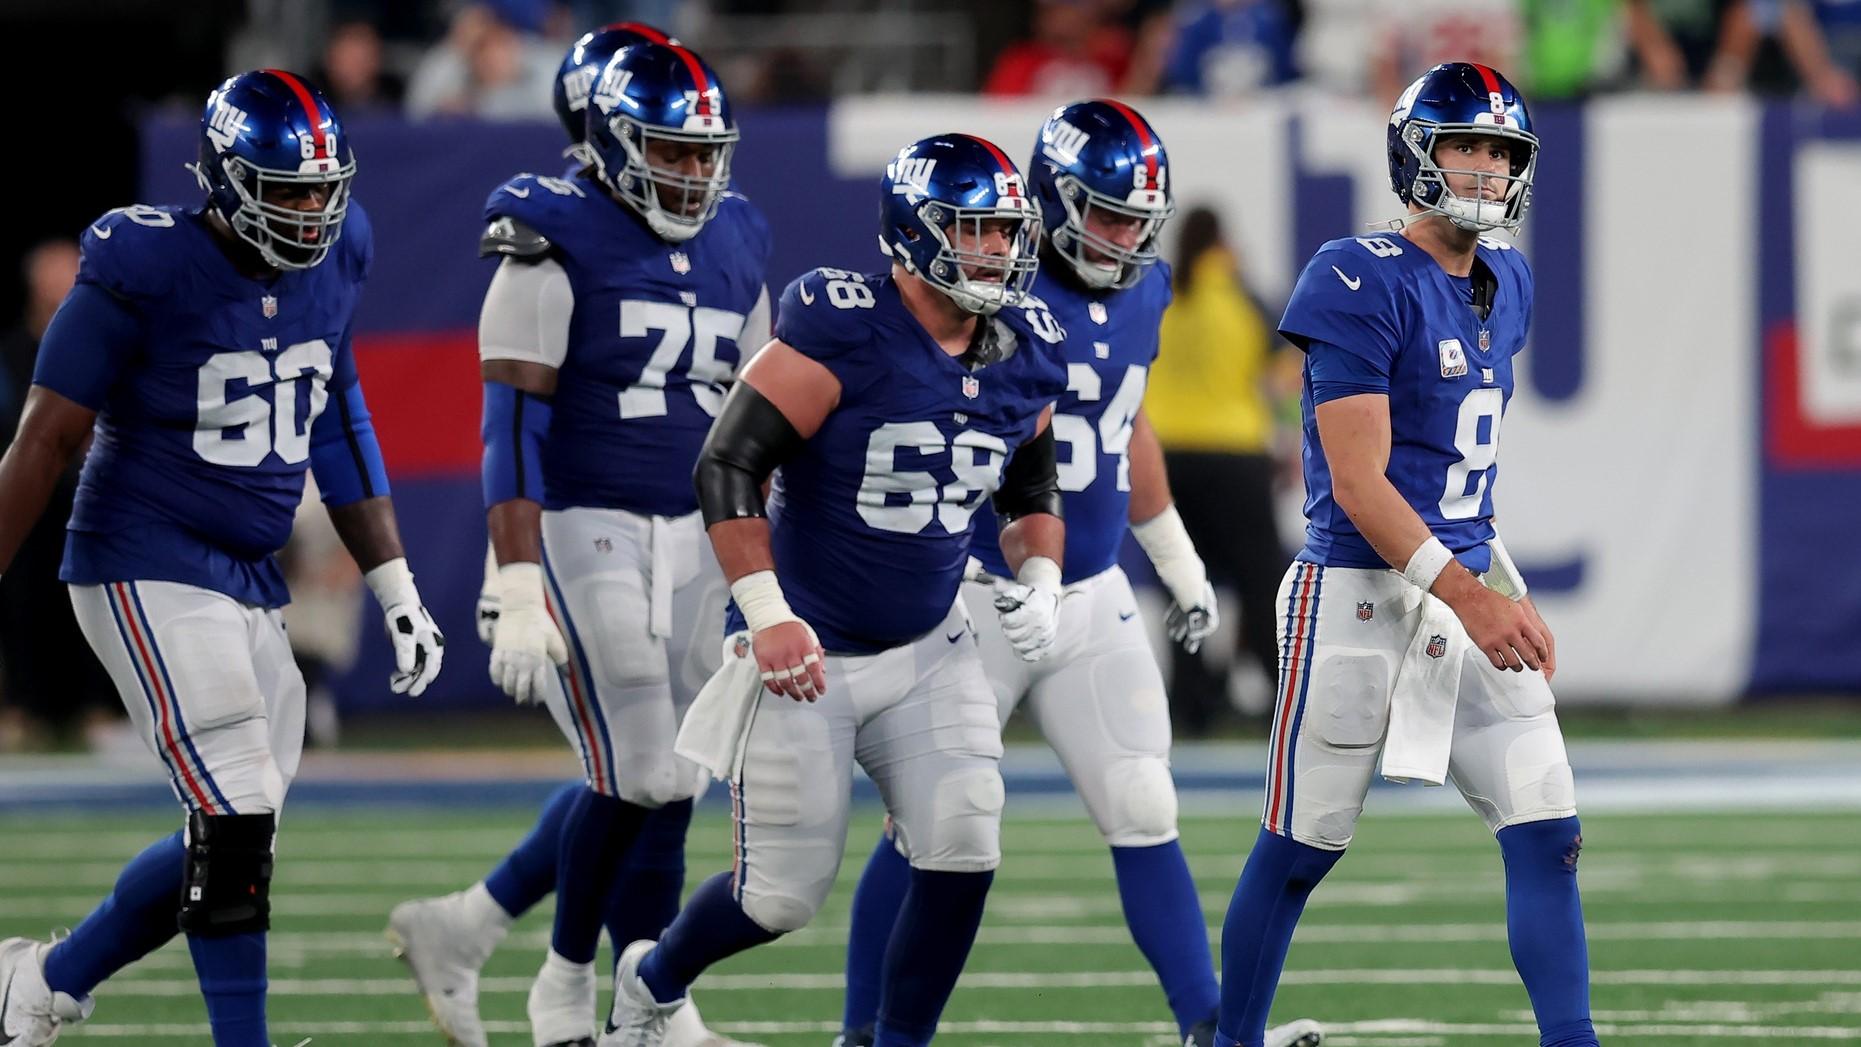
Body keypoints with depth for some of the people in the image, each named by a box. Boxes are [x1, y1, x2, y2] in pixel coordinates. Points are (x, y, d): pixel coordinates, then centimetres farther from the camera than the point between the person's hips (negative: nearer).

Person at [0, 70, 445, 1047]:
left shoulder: (331, 260, 4)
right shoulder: (145, 268, -16)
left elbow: (335, 426, 15)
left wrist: (396, 593, 16)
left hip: (252, 579, 7)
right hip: (149, 572, -7)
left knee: (232, 839, 8)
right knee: (234, 822, -14)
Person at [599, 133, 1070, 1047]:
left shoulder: (1023, 356, 0)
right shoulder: (843, 331, -21)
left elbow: (1031, 489, 18)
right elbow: (727, 467, -22)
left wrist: (1038, 579, -2)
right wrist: (768, 616, -30)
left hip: (929, 650, 5)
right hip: (809, 656, -5)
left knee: (964, 851, -12)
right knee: (783, 895, 2)